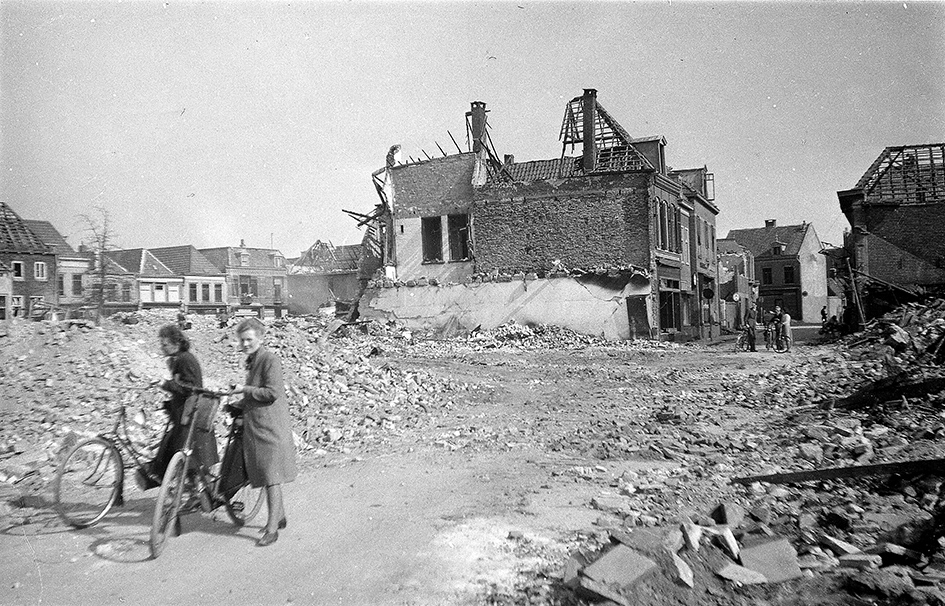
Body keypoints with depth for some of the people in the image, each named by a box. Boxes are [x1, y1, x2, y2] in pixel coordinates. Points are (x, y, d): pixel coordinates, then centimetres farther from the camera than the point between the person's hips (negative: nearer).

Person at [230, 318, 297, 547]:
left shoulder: (270, 359, -13)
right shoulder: (251, 361, 16)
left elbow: (272, 393, -21)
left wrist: (244, 389, -14)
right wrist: (238, 404, 16)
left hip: (271, 427, -9)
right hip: (254, 426, 9)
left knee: (272, 477, -6)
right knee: (263, 474, 16)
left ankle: (272, 529, -1)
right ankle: (280, 517, 30)